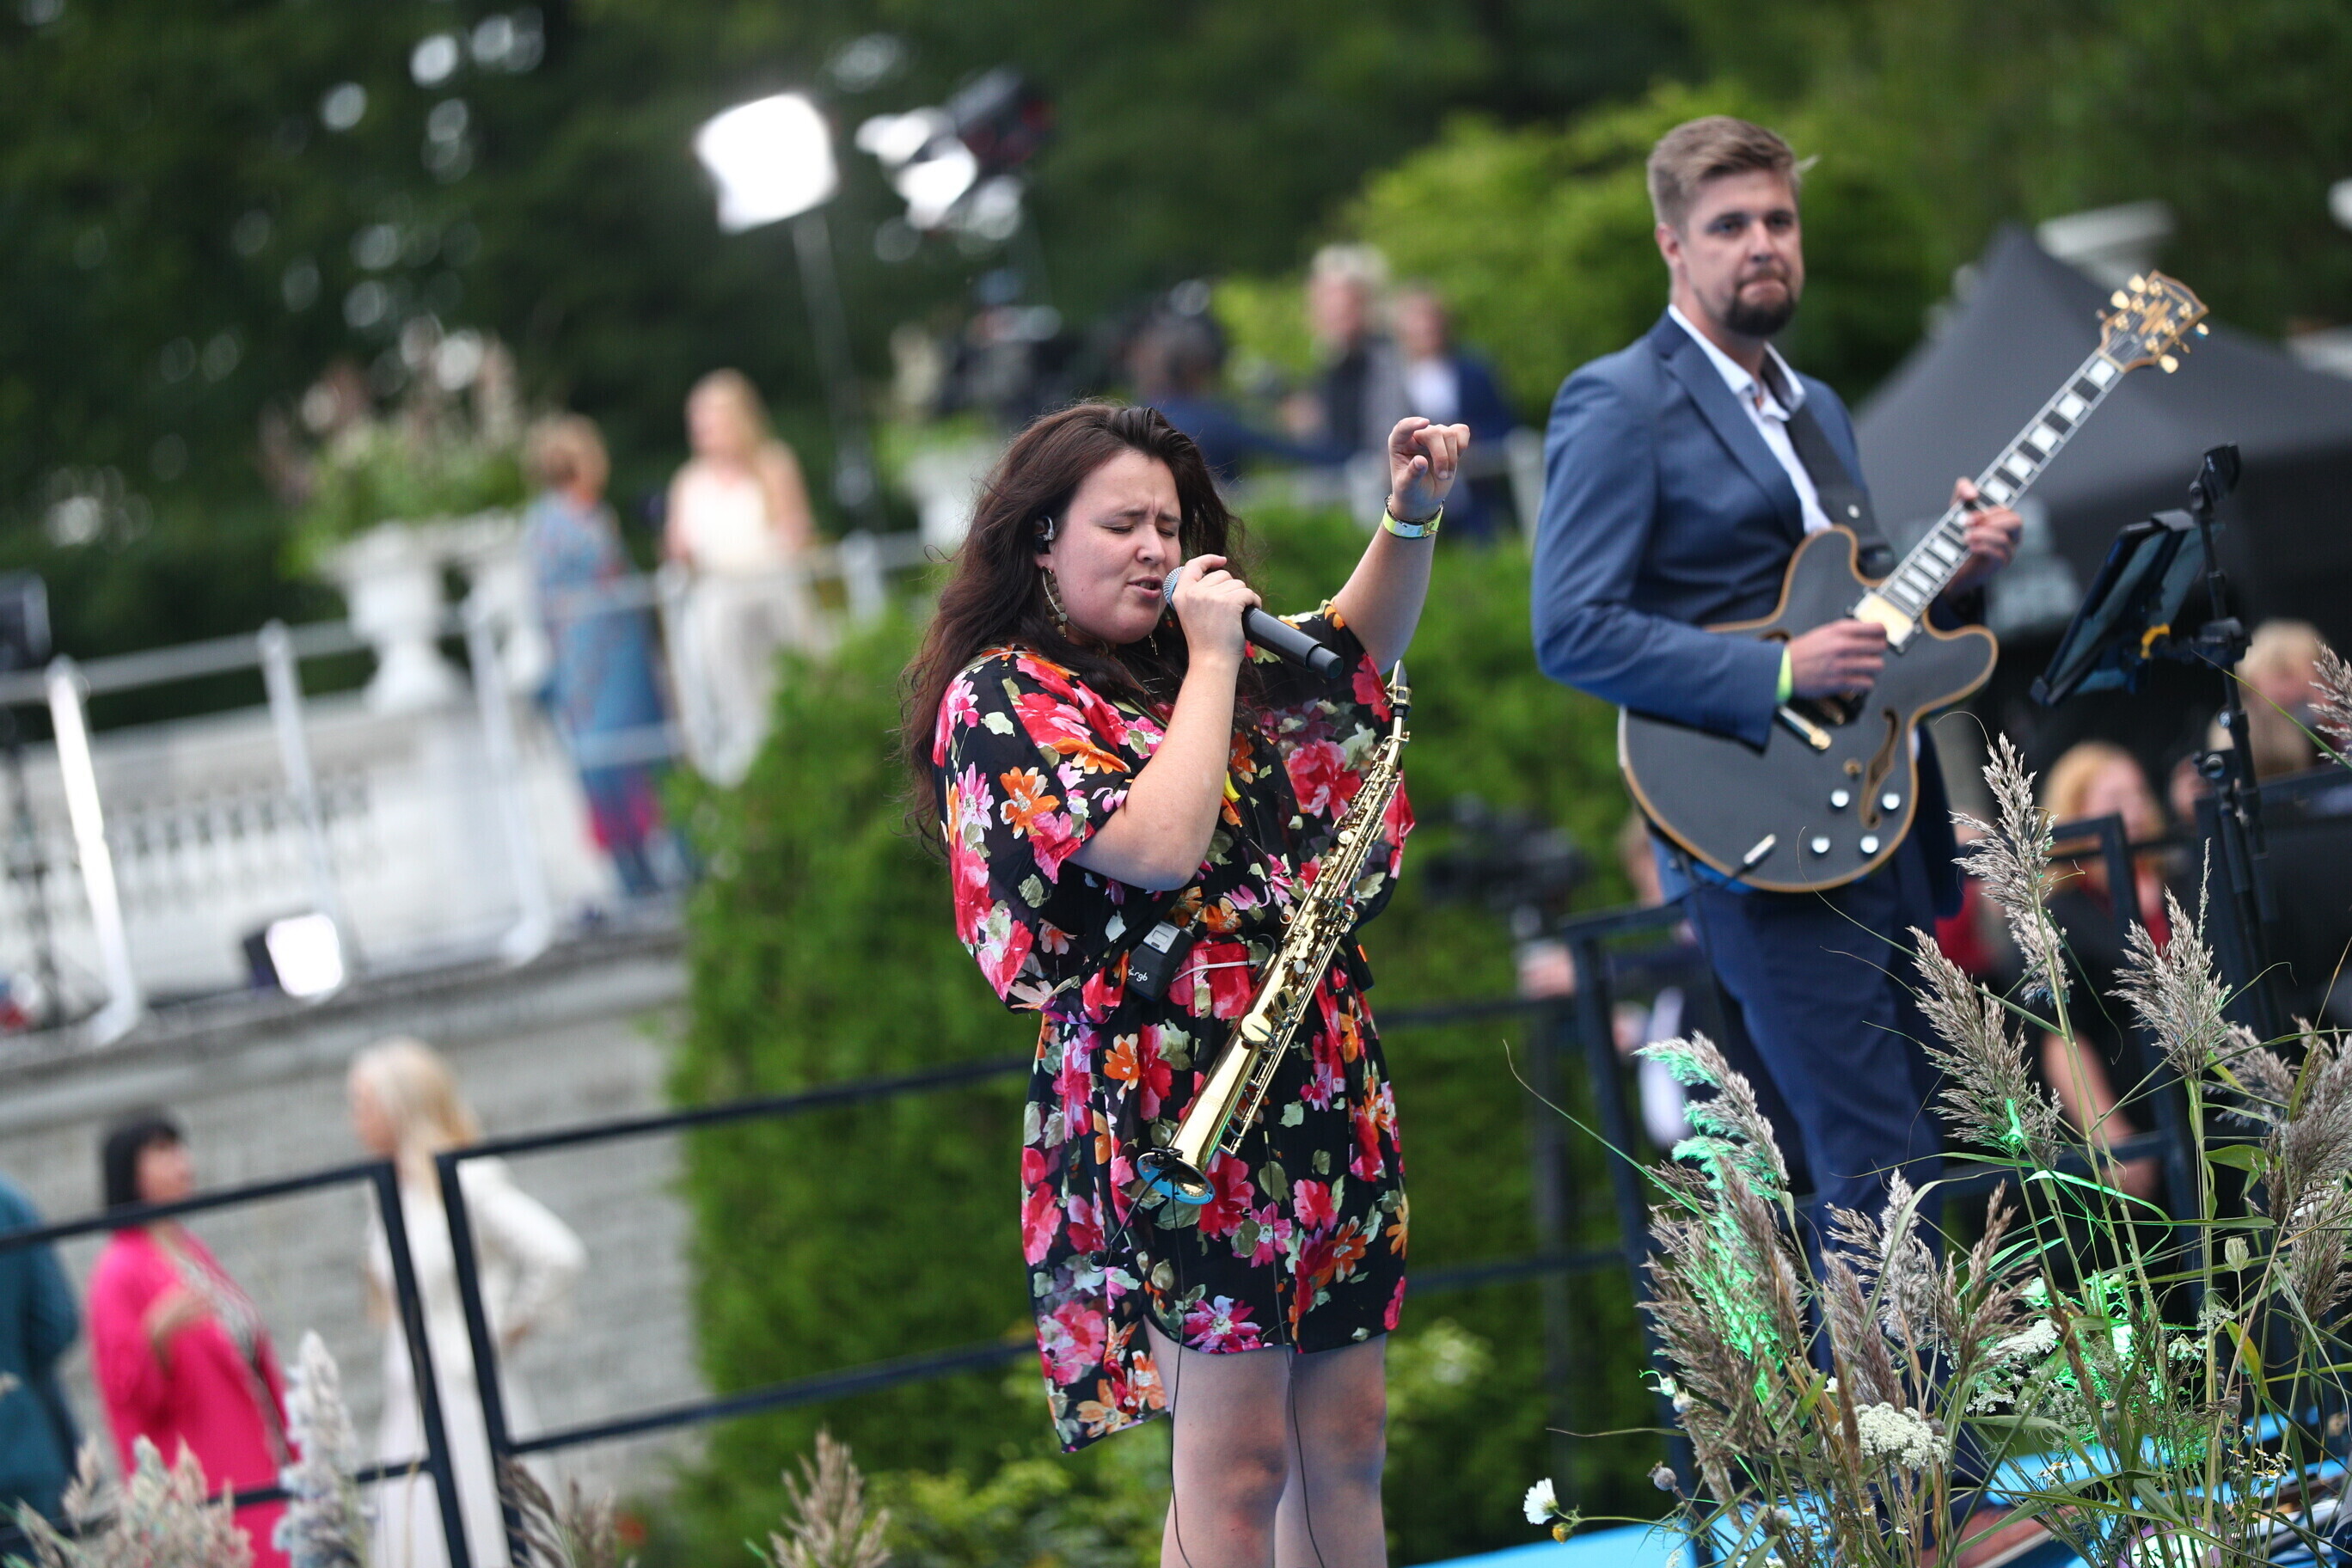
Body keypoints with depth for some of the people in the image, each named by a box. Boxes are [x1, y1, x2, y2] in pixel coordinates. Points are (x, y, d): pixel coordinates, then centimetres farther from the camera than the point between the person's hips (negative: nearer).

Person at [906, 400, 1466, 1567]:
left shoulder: (1189, 670, 16)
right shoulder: (1002, 696, -6)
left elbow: (1360, 648, 31)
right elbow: (1161, 844, -19)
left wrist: (1413, 516, 13)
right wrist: (1213, 660, -9)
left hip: (1324, 1093, 8)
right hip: (1171, 1092, -8)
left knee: (1345, 1442, 8)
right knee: (1239, 1459, -9)